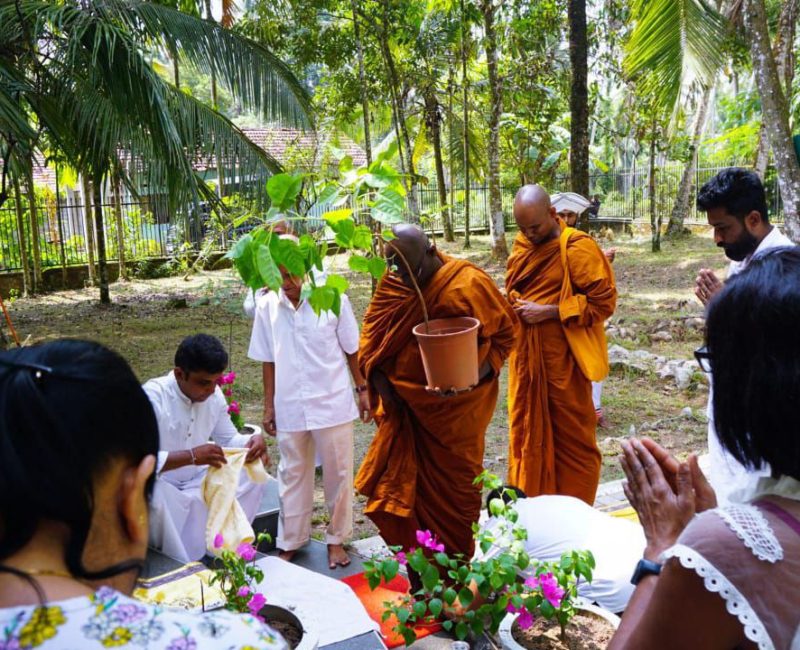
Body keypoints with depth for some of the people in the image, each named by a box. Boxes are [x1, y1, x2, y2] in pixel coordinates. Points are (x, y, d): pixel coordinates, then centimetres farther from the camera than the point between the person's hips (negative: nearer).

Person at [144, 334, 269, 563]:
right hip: (158, 486, -6)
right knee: (155, 498, -39)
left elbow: (229, 438, 6)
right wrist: (190, 456, -43)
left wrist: (254, 440, -18)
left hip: (197, 482, 6)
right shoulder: (153, 397, -26)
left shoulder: (214, 394, -8)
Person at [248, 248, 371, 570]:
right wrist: (269, 405, 6)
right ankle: (290, 542, 29)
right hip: (290, 407, 2)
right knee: (292, 475, 14)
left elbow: (351, 349, 0)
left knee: (338, 474, 10)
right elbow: (268, 360, 5)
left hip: (332, 404, -1)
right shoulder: (268, 307, -3)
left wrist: (362, 389, 1)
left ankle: (336, 539, 28)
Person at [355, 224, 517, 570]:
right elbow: (371, 331, 7)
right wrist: (379, 379, -7)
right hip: (406, 406, 4)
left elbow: (505, 332, -8)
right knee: (401, 485, 9)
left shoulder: (469, 284, -16)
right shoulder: (392, 284, -3)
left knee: (454, 486, 11)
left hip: (454, 408, -4)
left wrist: (479, 373, -23)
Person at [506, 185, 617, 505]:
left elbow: (603, 302, -17)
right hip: (525, 356, 7)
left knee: (571, 436, 6)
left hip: (562, 359, -6)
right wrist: (516, 304, 1)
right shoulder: (523, 244, 9)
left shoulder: (578, 248, -13)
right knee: (526, 430, 14)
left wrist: (548, 312, -18)